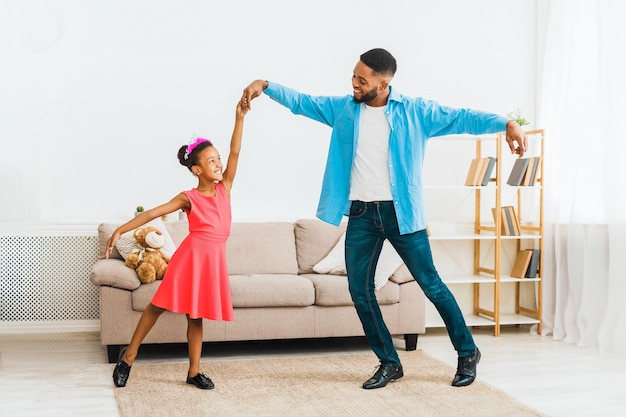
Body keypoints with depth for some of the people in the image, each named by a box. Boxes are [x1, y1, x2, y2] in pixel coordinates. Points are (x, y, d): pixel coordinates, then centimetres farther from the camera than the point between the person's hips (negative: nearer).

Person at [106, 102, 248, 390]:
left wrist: (239, 118, -10)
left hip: (214, 260, 4)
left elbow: (235, 152, -2)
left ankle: (194, 372, 18)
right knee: (158, 305, 4)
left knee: (196, 317, 12)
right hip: (191, 257, -4)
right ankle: (129, 355, 18)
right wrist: (120, 230, -16)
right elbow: (152, 213, -9)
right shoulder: (188, 198, -4)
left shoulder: (224, 188, 5)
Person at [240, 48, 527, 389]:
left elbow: (461, 118, -10)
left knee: (431, 285, 1)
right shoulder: (342, 109, 5)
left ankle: (467, 352, 19)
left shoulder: (414, 111, -6)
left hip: (401, 212, -4)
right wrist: (265, 85, -3)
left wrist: (506, 124, -23)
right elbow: (301, 102, 10)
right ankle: (389, 363, 19)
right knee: (359, 290, 4)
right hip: (360, 214, 4)